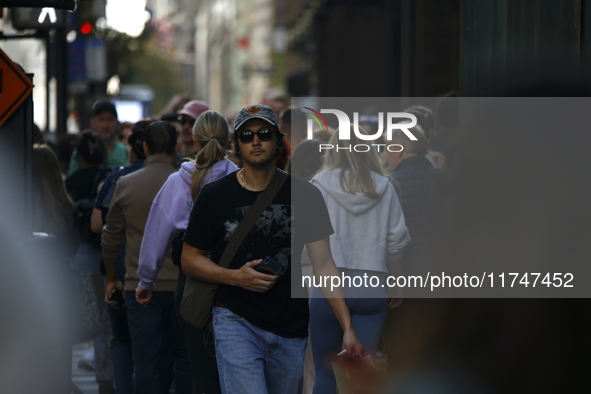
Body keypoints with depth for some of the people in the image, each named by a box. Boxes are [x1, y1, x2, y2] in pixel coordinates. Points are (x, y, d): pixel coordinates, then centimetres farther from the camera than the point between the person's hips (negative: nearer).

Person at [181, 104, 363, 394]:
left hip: (292, 331, 3)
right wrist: (235, 277, -14)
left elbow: (324, 265, 1)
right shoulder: (214, 196, 0)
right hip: (236, 323, -2)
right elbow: (190, 259, 5)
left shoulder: (305, 196, 3)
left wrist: (348, 329, -8)